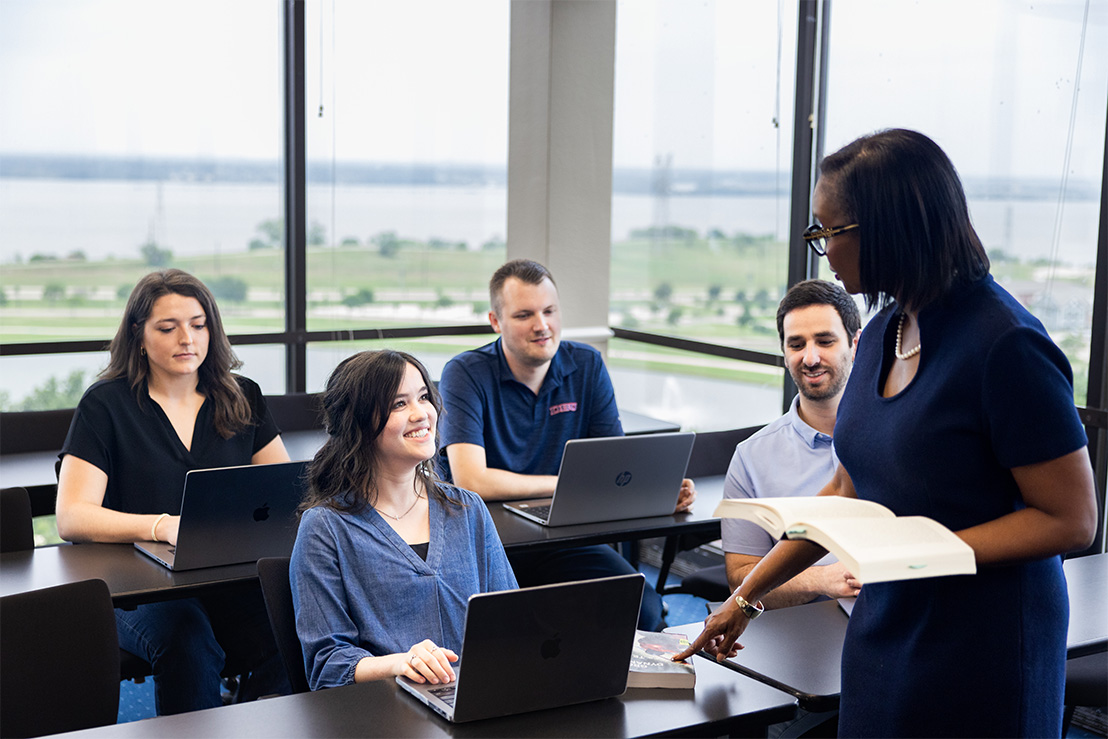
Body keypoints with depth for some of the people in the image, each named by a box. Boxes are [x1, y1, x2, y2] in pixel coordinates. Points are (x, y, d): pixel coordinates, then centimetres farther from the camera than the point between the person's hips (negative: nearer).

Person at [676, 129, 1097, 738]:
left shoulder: (1006, 345, -19)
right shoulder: (883, 333, 5)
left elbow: (1072, 521, -16)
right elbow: (849, 491, 13)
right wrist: (746, 598, 14)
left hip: (983, 648, -7)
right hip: (883, 630, 7)